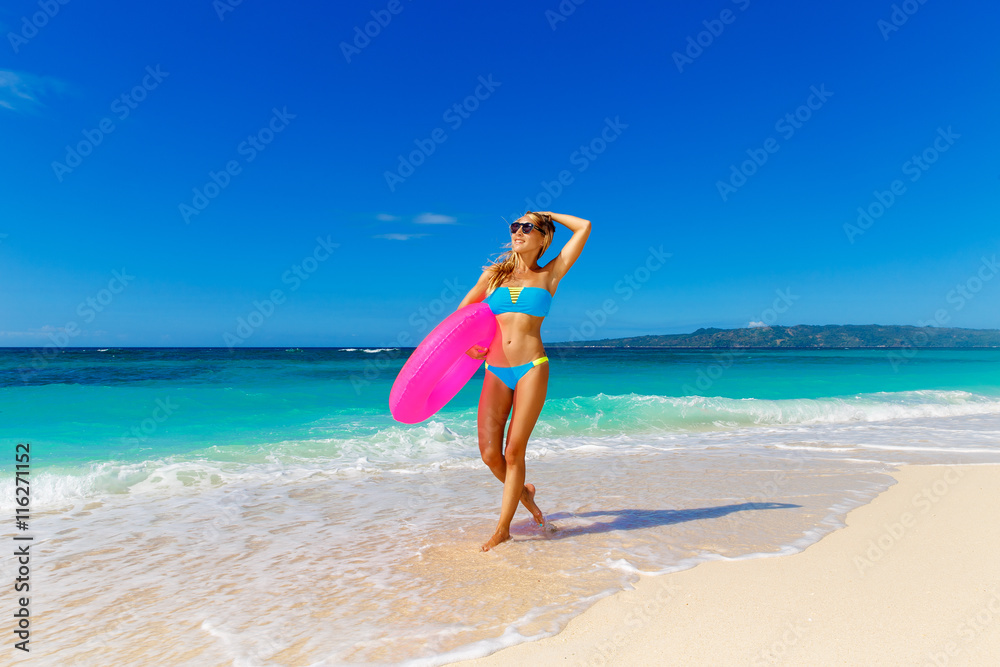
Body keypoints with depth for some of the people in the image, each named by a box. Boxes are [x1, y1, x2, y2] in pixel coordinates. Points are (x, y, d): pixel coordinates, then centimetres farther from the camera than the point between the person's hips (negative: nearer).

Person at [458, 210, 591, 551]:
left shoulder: (549, 274, 7)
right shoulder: (494, 273, 13)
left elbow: (584, 227, 6)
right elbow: (462, 311, 21)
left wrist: (548, 214, 17)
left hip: (532, 368, -3)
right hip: (495, 370, 3)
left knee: (514, 451, -2)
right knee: (489, 453, -2)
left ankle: (503, 528, 15)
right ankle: (522, 491, 30)